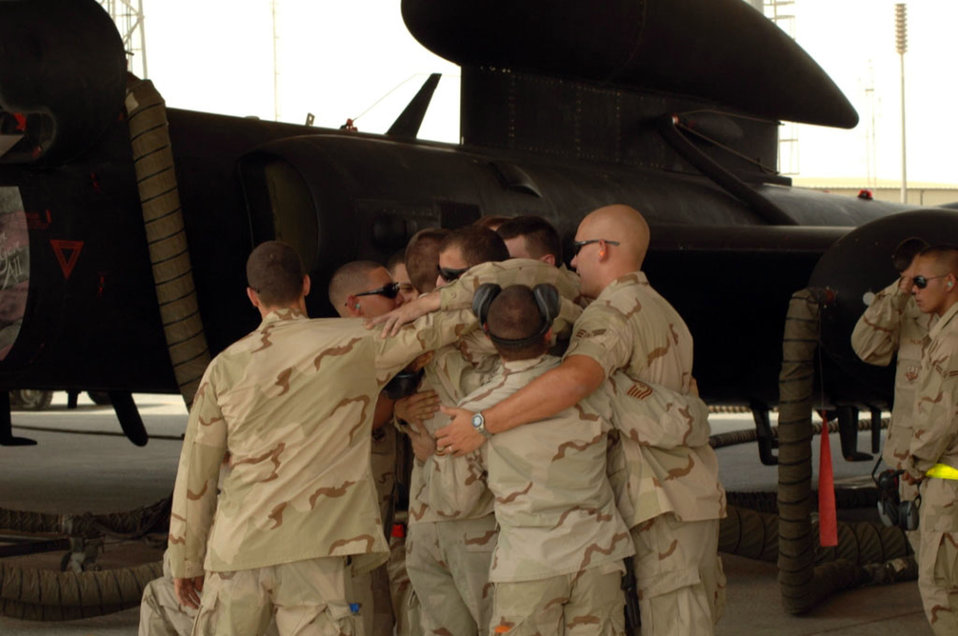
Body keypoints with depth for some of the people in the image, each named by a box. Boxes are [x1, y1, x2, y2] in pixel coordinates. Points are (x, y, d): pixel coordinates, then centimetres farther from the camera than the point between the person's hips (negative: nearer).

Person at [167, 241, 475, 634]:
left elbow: (195, 473, 8)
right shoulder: (357, 344, 0)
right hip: (312, 552, -2)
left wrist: (186, 560, 16)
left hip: (235, 550, 2)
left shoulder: (226, 367, 5)